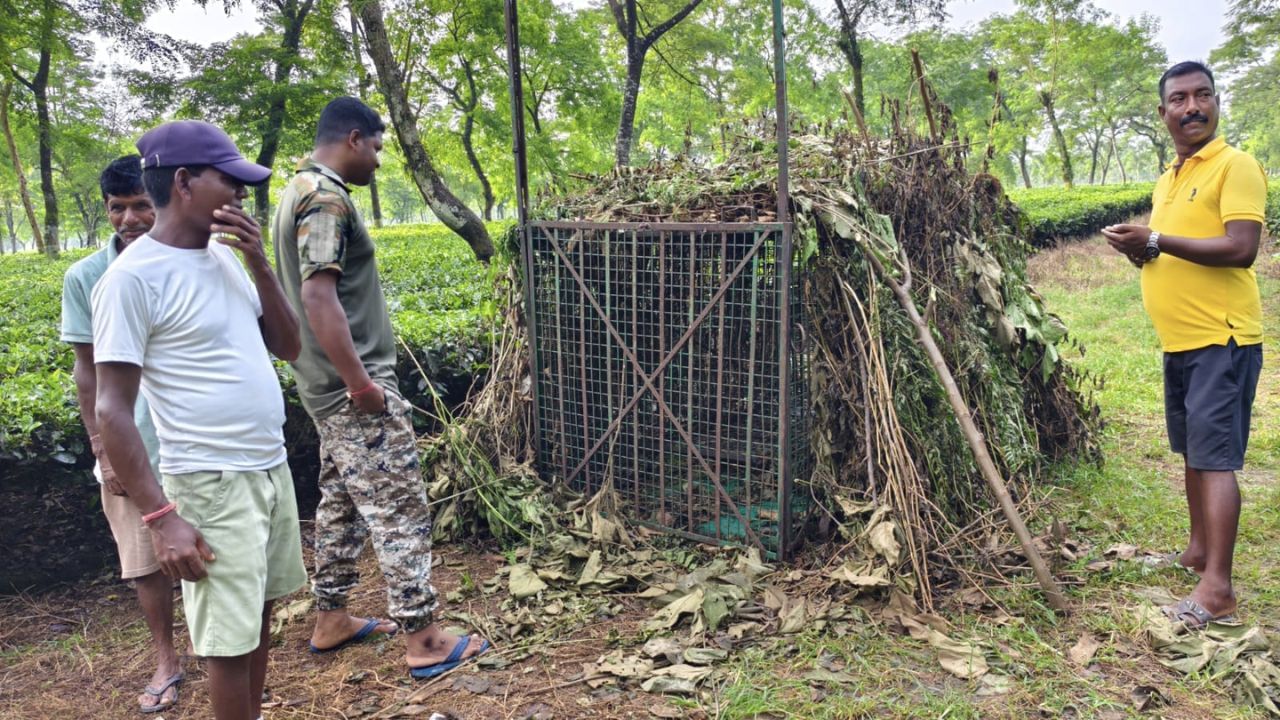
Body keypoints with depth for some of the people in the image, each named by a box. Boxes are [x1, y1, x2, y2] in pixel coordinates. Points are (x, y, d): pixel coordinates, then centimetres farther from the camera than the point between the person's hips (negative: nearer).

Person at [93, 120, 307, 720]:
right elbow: (113, 411, -15)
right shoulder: (133, 277, -15)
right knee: (231, 638, 4)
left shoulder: (225, 257, 7)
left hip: (273, 469, 8)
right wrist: (160, 516, -19)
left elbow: (288, 347, 10)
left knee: (260, 614, 19)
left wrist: (259, 264, -3)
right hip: (212, 485, -7)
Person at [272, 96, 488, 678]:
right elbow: (319, 297, -26)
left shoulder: (300, 190, 16)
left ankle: (330, 619, 29)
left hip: (329, 388, 10)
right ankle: (423, 640, 3)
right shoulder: (326, 198, -16)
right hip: (355, 389, -10)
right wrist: (360, 382, -25)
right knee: (399, 508, -4)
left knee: (341, 501, 18)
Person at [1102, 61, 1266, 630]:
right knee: (1192, 452, 17)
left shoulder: (1235, 166, -9)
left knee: (1215, 458, -9)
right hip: (1179, 341, 9)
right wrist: (1140, 251, 1)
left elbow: (1240, 248, -21)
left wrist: (1156, 240, -21)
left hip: (1222, 340, -8)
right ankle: (1199, 549, 31)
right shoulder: (1167, 180, 17)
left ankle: (1217, 587, -6)